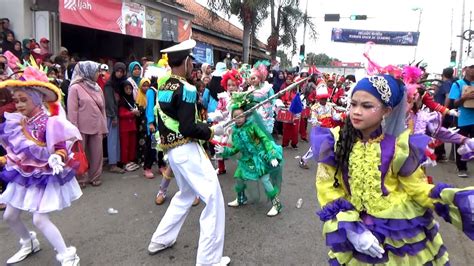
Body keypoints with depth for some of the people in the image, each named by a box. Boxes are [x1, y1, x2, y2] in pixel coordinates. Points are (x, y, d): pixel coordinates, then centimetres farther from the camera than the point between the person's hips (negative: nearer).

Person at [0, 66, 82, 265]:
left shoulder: (49, 123, -21)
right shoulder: (17, 123, 0)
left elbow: (61, 148, -25)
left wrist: (58, 157, -40)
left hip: (45, 177, -8)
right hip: (23, 176, 8)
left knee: (39, 219, -14)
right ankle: (29, 244, 44)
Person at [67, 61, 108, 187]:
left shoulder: (97, 88, 11)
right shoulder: (75, 88, -6)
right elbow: (72, 110, -8)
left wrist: (104, 127, 9)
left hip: (97, 127, 5)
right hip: (82, 127, -5)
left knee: (97, 153, 8)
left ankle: (95, 177, 21)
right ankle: (81, 178, 18)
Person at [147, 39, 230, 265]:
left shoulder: (163, 88, 9)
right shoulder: (186, 89, -17)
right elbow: (188, 128, -23)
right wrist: (212, 130, -8)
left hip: (172, 149, 9)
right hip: (187, 149, -9)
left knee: (186, 194, 27)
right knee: (213, 198, -1)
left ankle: (160, 240, 36)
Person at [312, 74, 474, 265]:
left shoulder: (399, 146, -13)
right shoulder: (335, 141, -13)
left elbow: (418, 188, -5)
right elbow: (328, 189, -10)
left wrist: (458, 200, -20)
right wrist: (350, 228, -17)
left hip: (402, 231, 0)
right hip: (354, 230, 0)